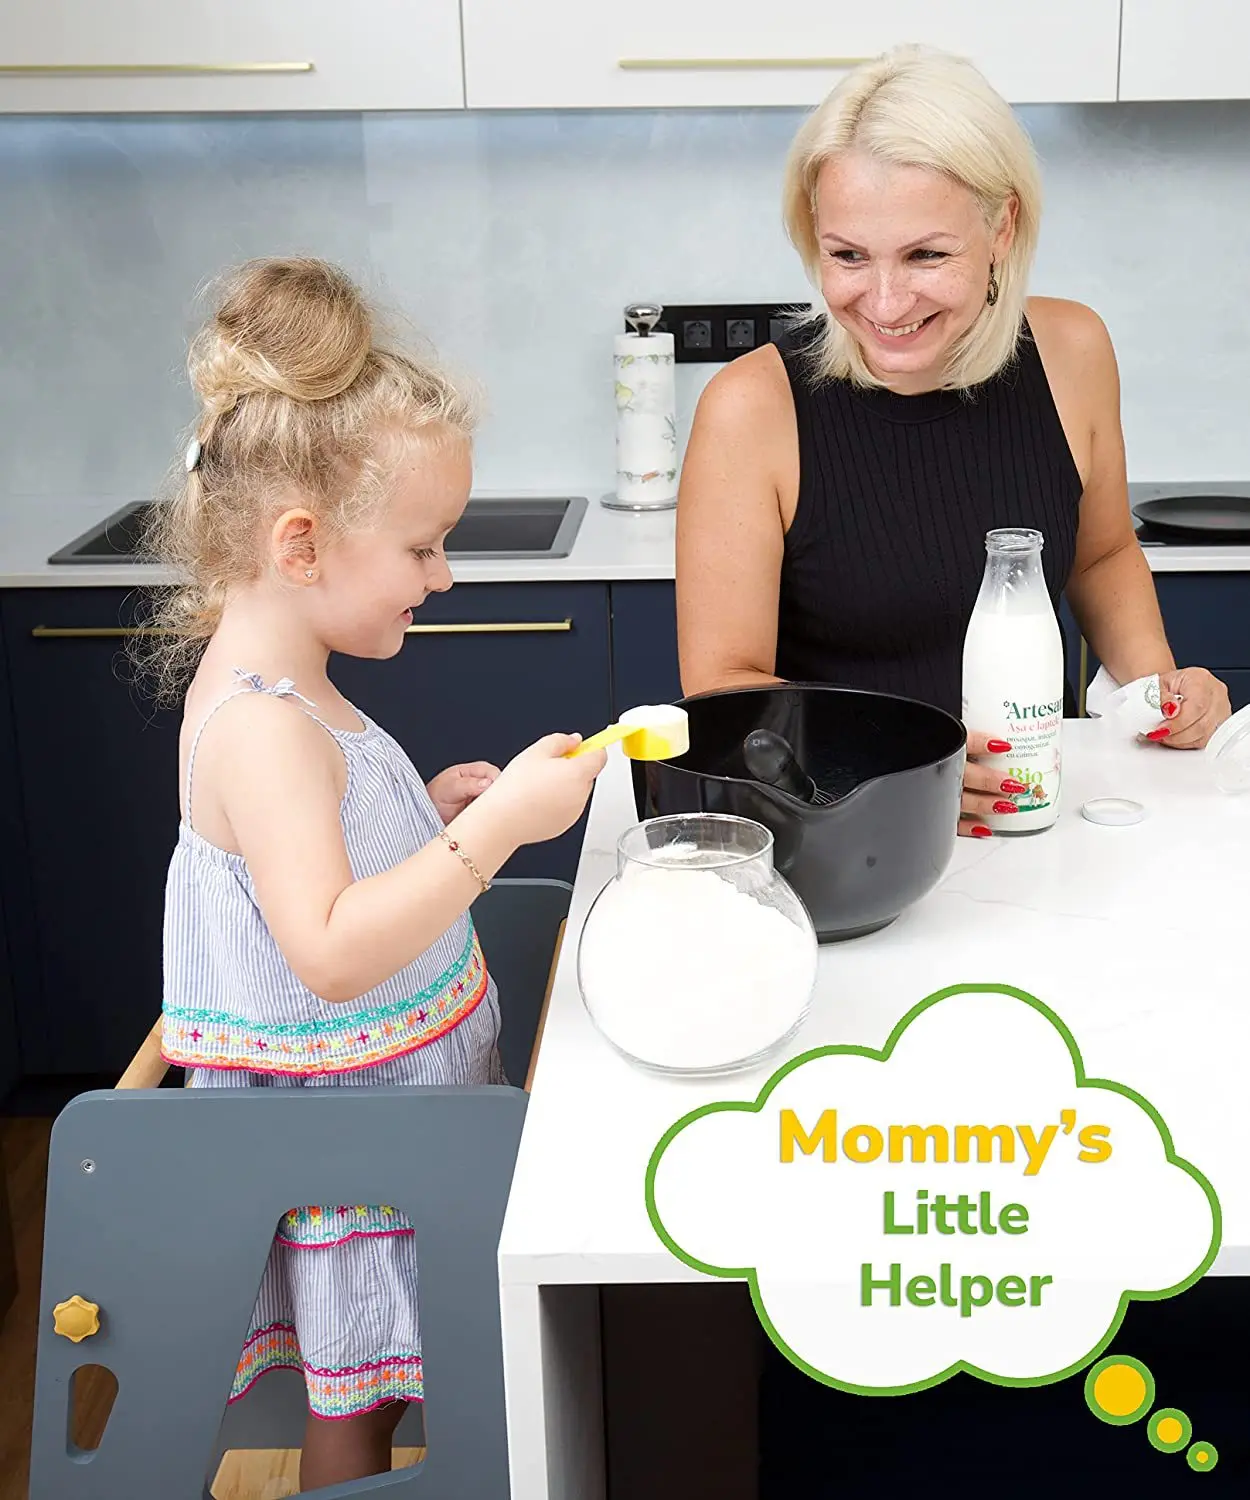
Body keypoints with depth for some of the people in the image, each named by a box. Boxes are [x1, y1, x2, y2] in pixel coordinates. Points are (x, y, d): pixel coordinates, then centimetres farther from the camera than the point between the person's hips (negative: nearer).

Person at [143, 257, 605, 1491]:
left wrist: (429, 813, 6)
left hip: (382, 1102, 9)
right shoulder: (263, 727, -26)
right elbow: (331, 951, -34)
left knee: (364, 1389, 22)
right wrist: (491, 830, -34)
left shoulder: (283, 695, 6)